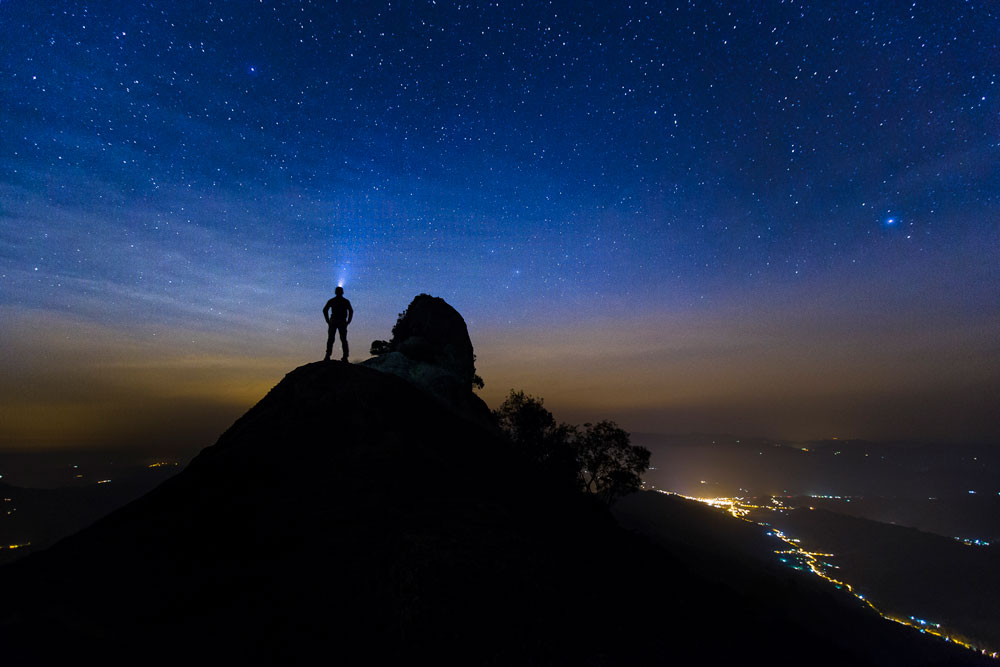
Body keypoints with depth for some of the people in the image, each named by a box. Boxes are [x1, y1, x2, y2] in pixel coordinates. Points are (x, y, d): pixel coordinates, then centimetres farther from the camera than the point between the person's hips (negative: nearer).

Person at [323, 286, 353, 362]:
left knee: (330, 339, -1)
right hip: (342, 322, 1)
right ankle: (345, 357, -2)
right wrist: (348, 322, 2)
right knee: (344, 340, 5)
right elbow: (351, 311, -3)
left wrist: (328, 321, 1)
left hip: (333, 321, -1)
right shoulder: (346, 301, 8)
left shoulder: (331, 301, 7)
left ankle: (328, 356, -12)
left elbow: (325, 310, -3)